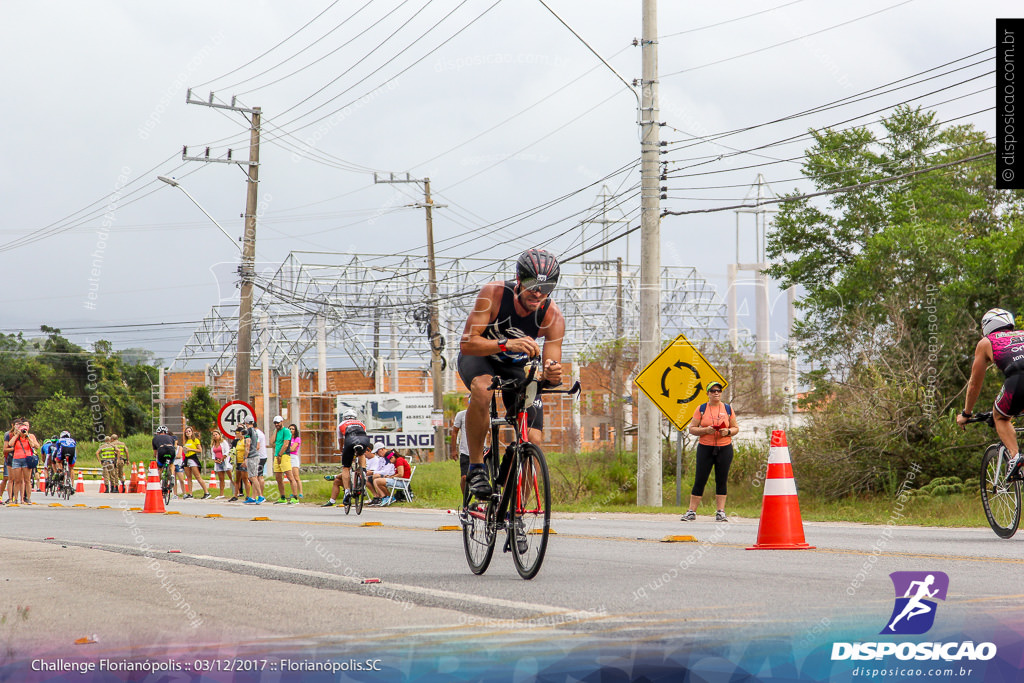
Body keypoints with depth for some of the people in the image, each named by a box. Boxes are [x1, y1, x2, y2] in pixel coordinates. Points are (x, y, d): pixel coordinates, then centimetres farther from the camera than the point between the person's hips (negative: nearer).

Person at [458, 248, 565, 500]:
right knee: (482, 390, -40)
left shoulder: (552, 316, -24)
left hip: (513, 368, 3)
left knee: (533, 440, -14)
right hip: (478, 358, -3)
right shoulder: (493, 295, -29)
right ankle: (476, 467, -24)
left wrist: (552, 373, -48)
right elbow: (467, 343, -34)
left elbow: (549, 376, -22)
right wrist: (506, 344, -50)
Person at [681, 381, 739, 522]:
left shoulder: (728, 409, 9)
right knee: (700, 480, -2)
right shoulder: (701, 409, 5)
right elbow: (692, 428, 3)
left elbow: (736, 428, 12)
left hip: (724, 448, 1)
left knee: (722, 481, 0)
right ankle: (692, 512, 2)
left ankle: (720, 512, 3)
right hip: (705, 448, -1)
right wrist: (705, 430, -15)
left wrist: (728, 432, -9)